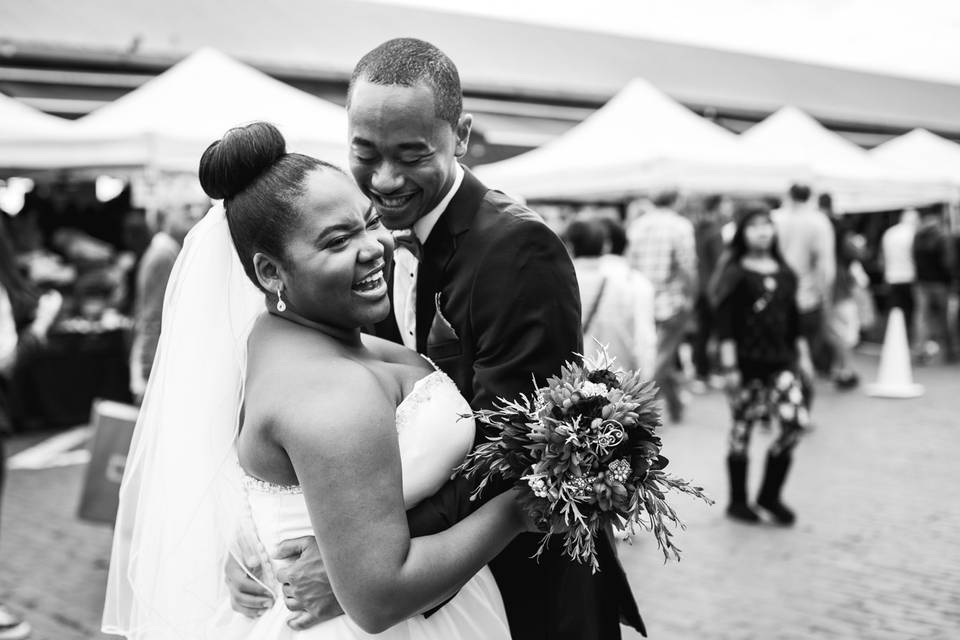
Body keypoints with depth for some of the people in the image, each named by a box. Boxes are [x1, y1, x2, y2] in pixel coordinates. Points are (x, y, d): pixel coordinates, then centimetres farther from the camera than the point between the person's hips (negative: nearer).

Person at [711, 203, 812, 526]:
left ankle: (770, 495, 8)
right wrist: (729, 366, -15)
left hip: (780, 359, 5)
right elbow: (724, 324, -10)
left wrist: (802, 354, 15)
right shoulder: (735, 274, -6)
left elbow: (794, 318, 17)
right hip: (747, 362, -4)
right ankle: (738, 501, 20)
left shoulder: (785, 273, 11)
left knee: (796, 421, -9)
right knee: (742, 429, 5)